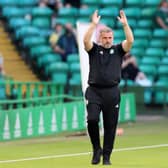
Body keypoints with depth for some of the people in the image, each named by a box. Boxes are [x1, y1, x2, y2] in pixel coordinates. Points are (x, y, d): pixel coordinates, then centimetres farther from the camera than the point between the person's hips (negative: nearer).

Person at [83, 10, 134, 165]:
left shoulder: (118, 50, 9)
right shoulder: (94, 49, 6)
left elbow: (130, 41, -8)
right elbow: (86, 40, -13)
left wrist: (125, 24, -16)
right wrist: (94, 24, -21)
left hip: (112, 92, 1)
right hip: (94, 91, -1)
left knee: (110, 126, 3)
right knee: (92, 119, -18)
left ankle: (106, 156, 13)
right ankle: (96, 149, 4)